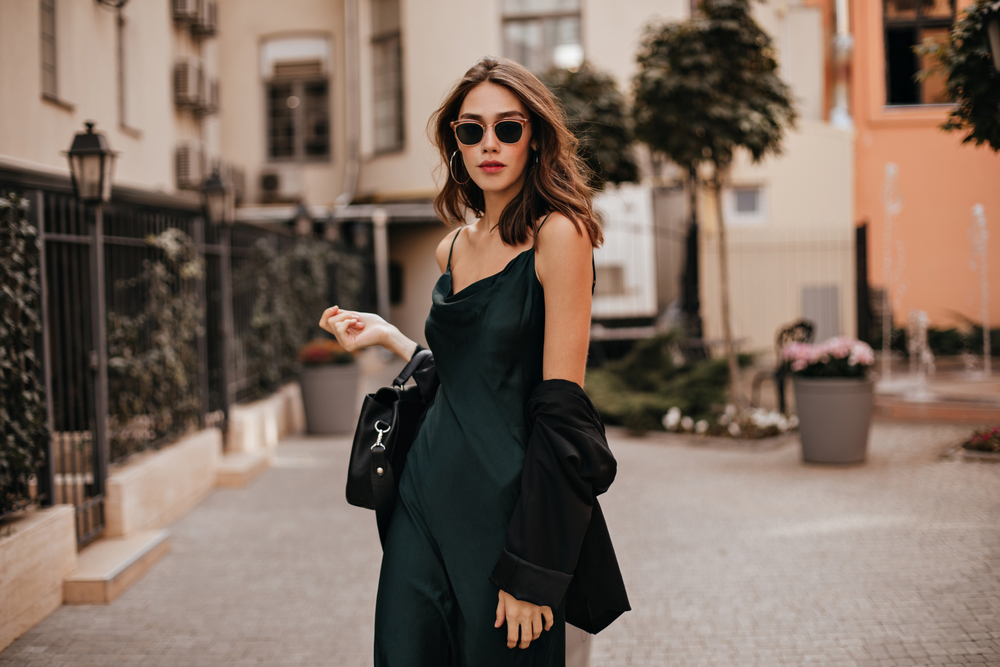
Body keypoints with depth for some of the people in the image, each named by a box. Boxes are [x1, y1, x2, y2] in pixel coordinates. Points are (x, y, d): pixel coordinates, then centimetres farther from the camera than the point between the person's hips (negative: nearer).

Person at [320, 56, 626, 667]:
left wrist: (531, 570, -17)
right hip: (426, 501, 6)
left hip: (502, 504, -6)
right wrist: (386, 335, 16)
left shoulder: (558, 234, -10)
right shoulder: (454, 247, 12)